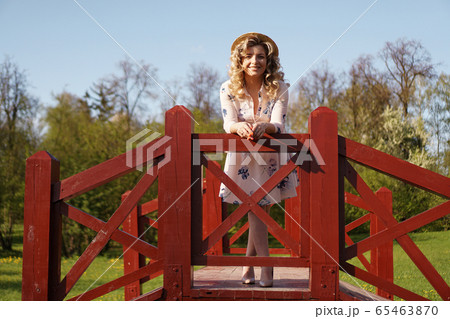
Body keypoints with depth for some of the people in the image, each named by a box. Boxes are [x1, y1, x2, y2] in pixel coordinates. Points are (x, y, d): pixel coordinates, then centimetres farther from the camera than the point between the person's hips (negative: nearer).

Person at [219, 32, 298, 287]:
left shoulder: (279, 89, -11)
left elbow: (279, 125, -21)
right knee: (255, 211, -10)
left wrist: (263, 127, -45)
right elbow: (228, 124, -20)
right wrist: (241, 127, -45)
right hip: (242, 157, 0)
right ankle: (266, 267, -8)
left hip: (270, 156, 1)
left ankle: (248, 265, 16)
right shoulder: (229, 89, -9)